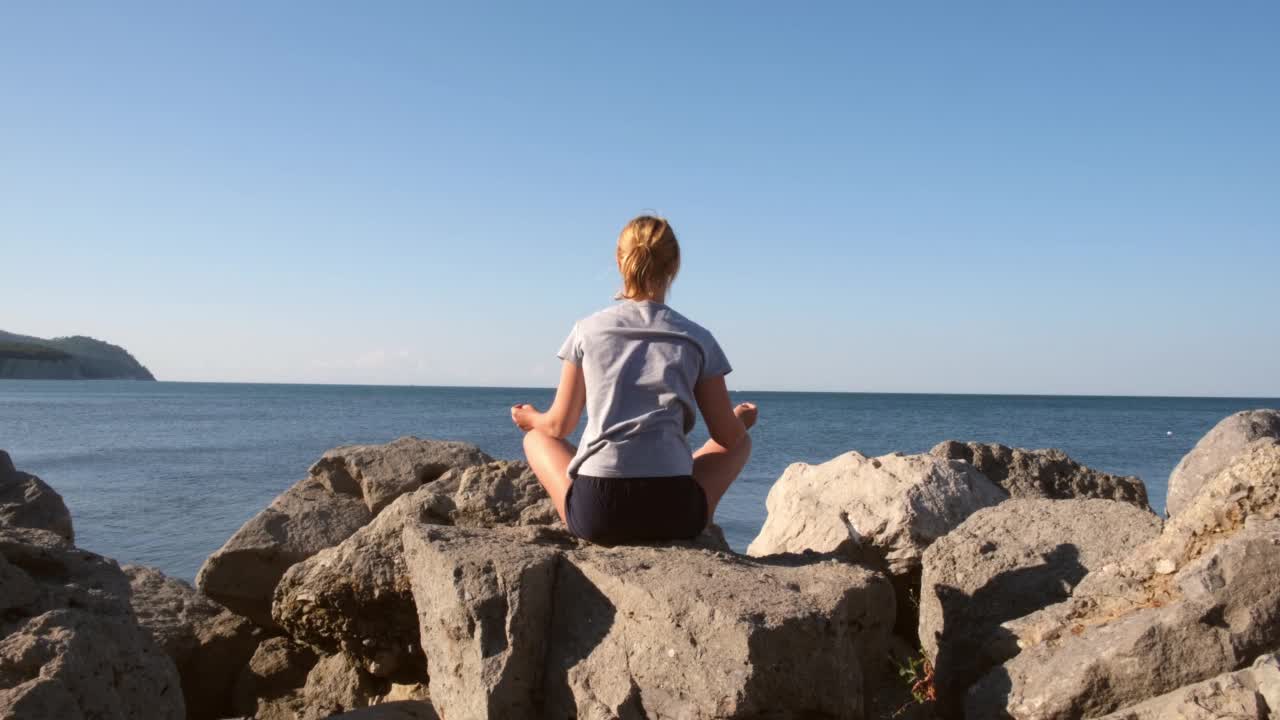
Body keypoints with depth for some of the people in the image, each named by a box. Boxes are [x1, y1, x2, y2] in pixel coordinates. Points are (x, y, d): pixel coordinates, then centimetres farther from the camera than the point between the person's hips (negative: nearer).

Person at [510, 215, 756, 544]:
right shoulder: (697, 338, 6)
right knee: (741, 442, 28)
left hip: (595, 513, 0)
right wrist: (741, 419, 35)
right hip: (673, 512, 0)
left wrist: (531, 418, 37)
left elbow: (560, 426, 13)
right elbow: (728, 435, 10)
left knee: (536, 437, 30)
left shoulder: (587, 330, 6)